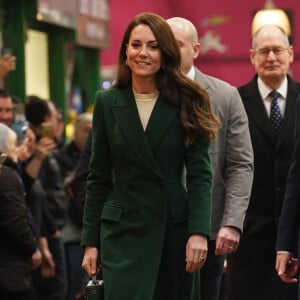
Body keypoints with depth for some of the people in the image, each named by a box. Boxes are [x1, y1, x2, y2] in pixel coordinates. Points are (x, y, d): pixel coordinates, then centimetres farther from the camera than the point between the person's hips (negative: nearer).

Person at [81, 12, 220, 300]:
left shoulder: (187, 102, 0)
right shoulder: (107, 102, 3)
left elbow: (200, 173, -4)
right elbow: (98, 177, 5)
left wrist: (198, 232, -15)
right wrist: (90, 241, 2)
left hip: (175, 227, 0)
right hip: (123, 230, 0)